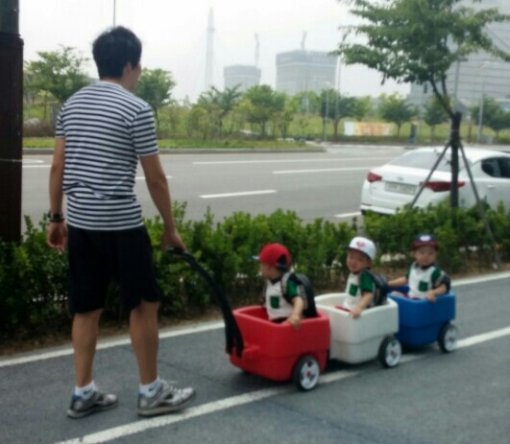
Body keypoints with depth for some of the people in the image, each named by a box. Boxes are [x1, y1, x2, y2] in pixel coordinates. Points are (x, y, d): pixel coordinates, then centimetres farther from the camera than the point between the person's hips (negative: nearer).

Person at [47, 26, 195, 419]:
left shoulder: (72, 104, 11)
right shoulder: (136, 109, -10)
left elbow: (58, 167, 11)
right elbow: (155, 178, -8)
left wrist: (56, 218, 18)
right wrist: (170, 228, 1)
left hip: (80, 221, 7)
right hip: (120, 223, -7)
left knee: (86, 308, 13)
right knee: (144, 304, 6)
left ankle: (84, 393, 20)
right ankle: (152, 392, 15)